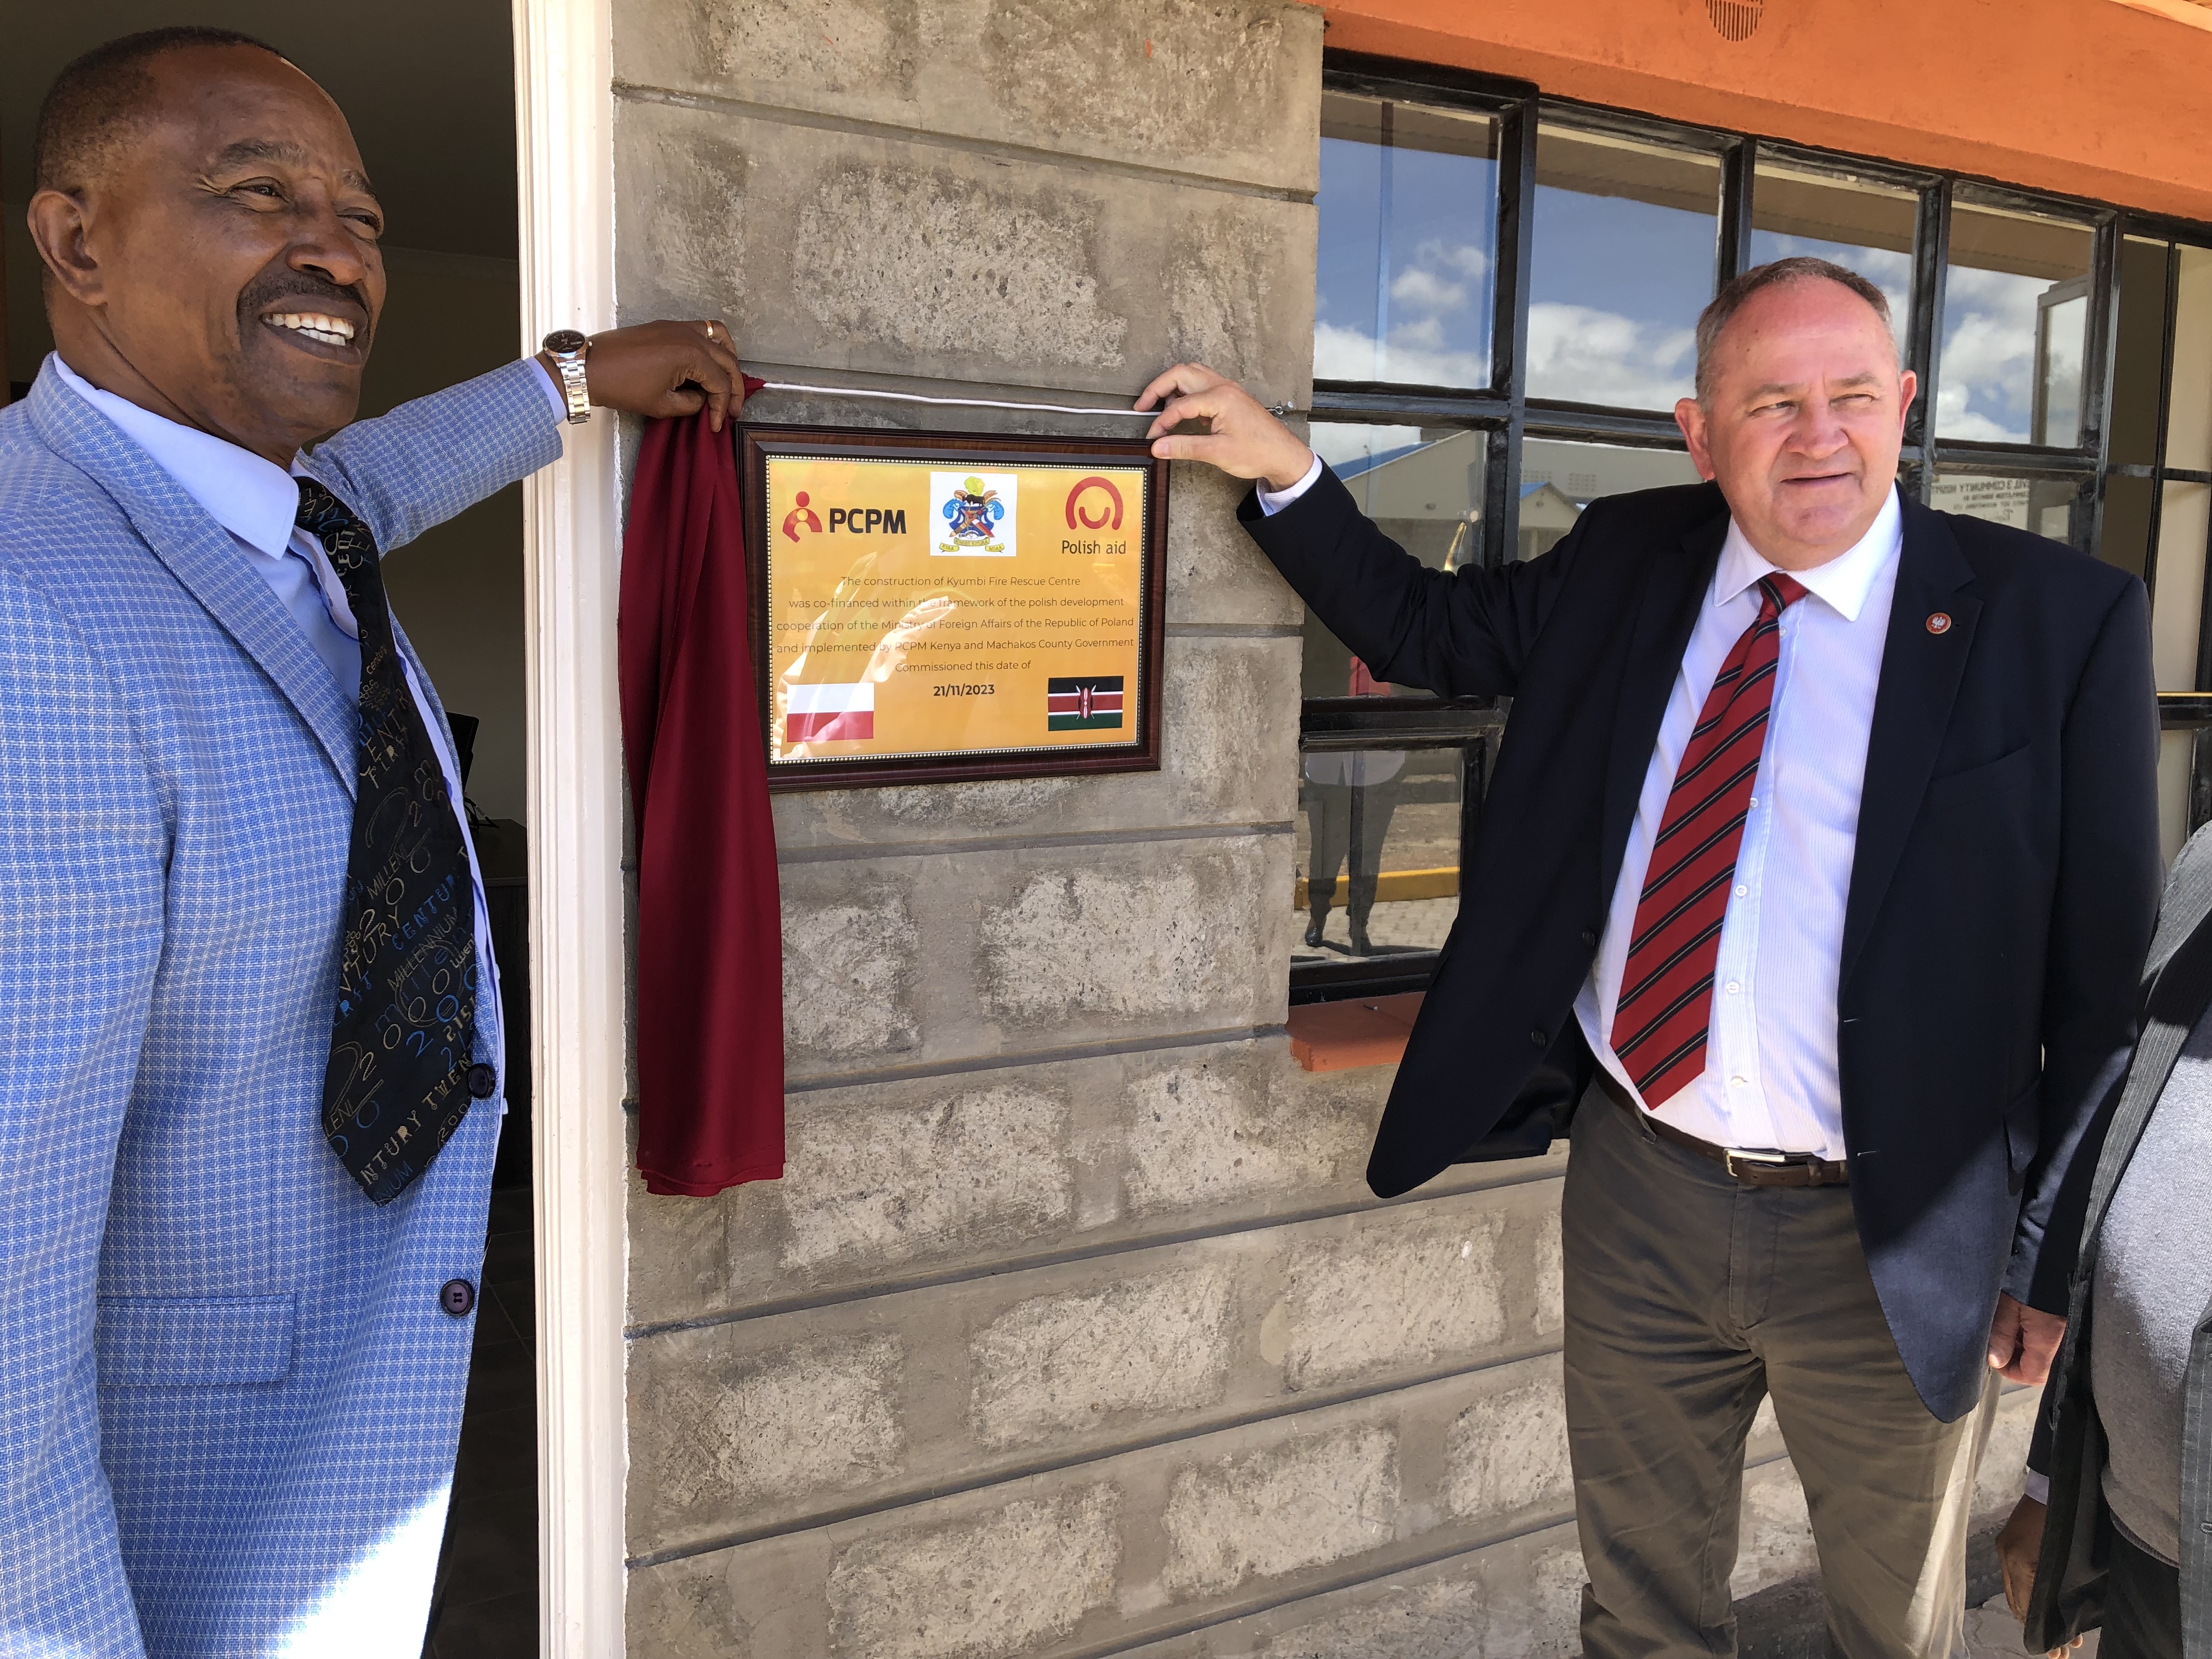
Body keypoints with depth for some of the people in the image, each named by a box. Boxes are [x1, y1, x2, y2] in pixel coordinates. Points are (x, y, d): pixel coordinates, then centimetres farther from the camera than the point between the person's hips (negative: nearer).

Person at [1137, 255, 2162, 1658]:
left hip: (1893, 1236, -2)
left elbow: (2109, 968, -7)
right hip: (1640, 1194, 3)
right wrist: (1285, 474, 2)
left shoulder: (2058, 619, -10)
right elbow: (1427, 631, 14)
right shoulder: (1625, 563, 2)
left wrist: (2059, 1256, -5)